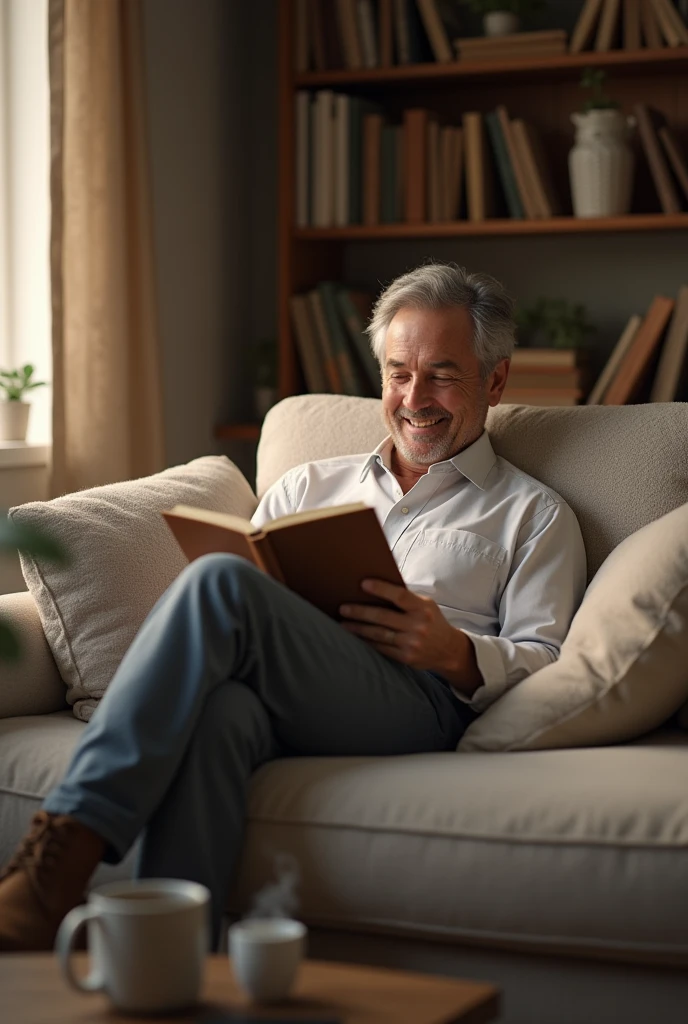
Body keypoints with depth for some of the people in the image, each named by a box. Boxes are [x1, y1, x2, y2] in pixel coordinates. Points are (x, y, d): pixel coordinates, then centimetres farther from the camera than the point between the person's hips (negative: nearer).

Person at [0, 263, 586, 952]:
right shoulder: (310, 484, 33)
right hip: (279, 699, 3)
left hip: (419, 699, -3)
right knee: (218, 707, -38)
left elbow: (544, 663, 11)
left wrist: (455, 652, -10)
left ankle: (62, 850, -40)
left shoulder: (534, 516, 23)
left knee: (222, 584, -31)